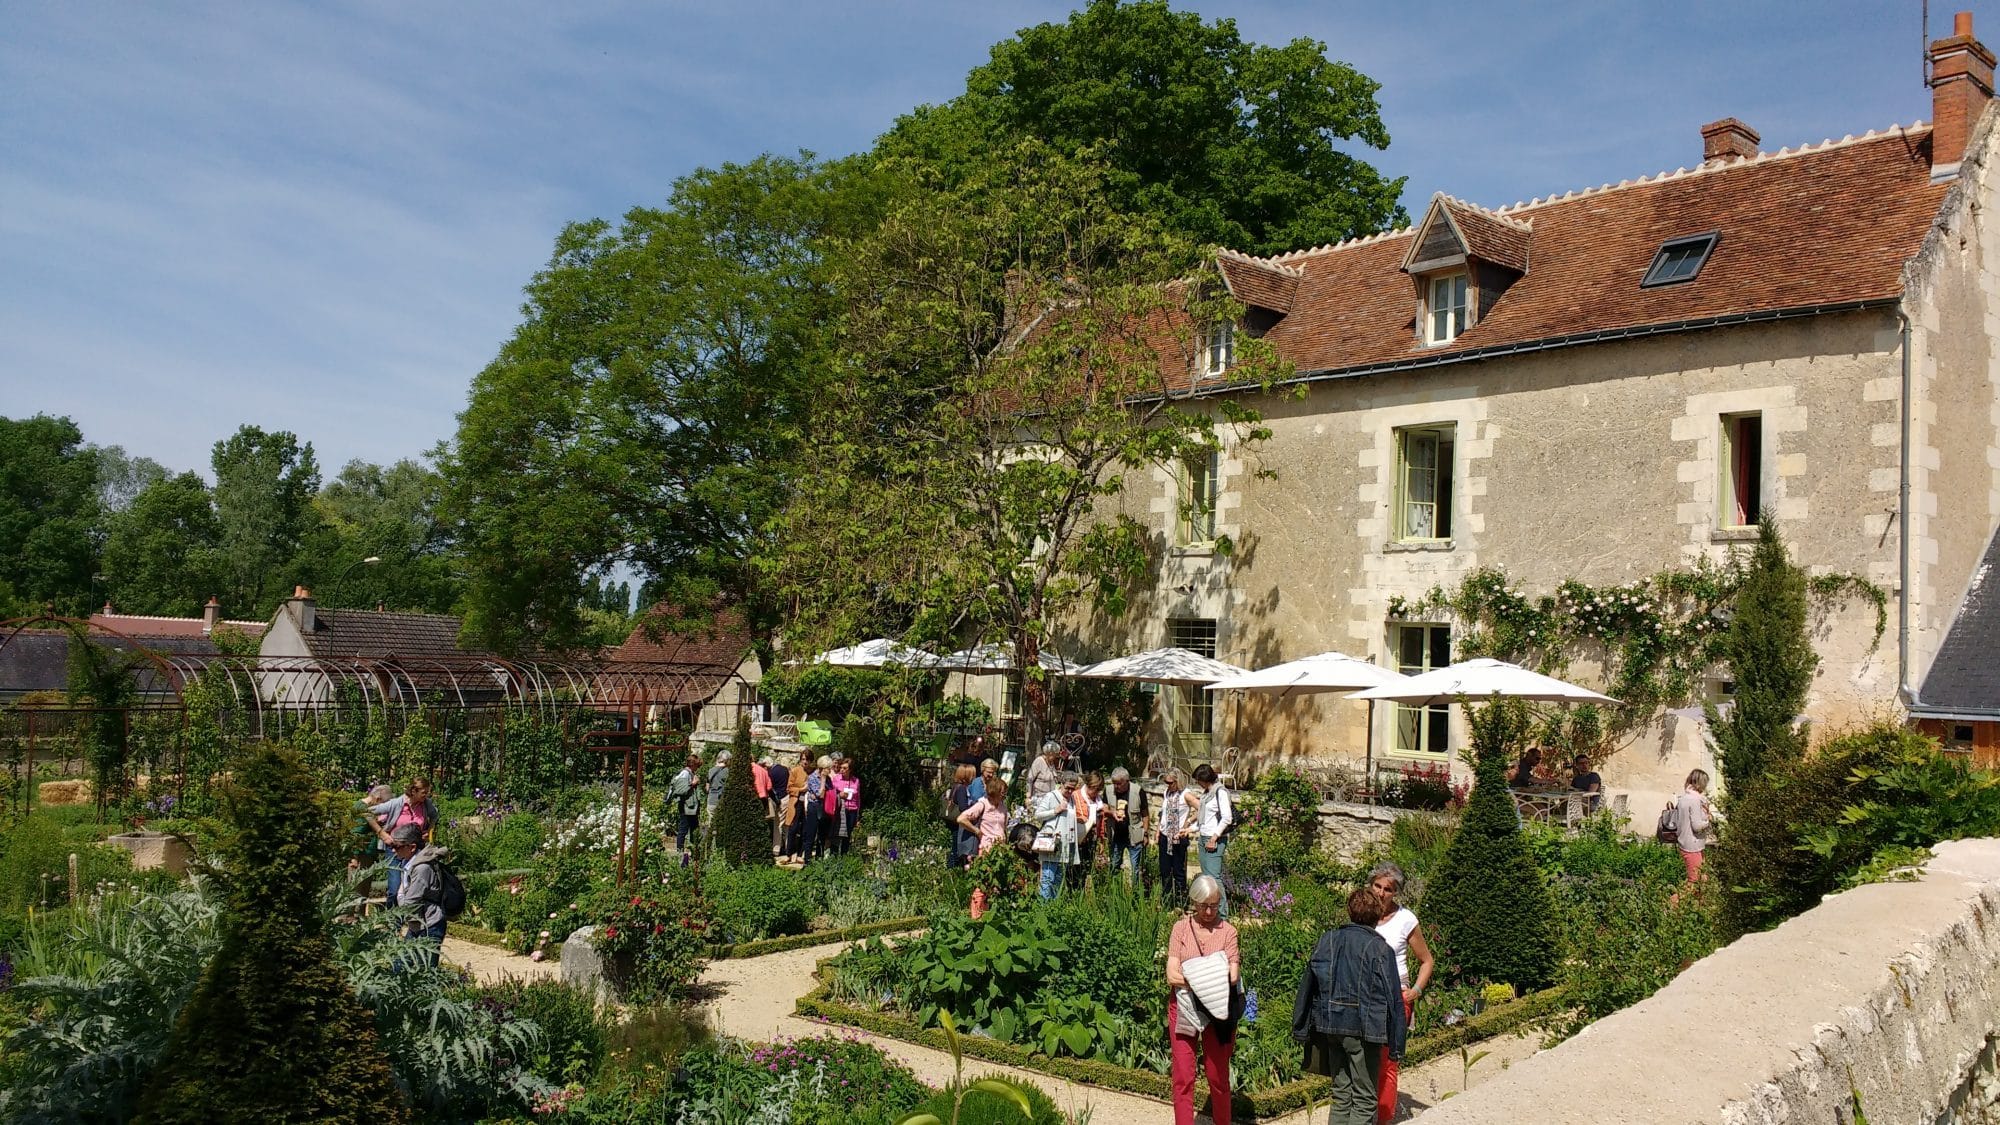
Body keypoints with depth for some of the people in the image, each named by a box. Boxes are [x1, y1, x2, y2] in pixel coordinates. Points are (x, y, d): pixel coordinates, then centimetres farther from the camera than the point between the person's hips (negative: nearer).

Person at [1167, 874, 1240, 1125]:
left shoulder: (1227, 931, 1)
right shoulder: (1181, 929, 2)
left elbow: (1233, 976, -10)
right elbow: (1172, 976, -7)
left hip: (1217, 1011, 0)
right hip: (1183, 1008, 0)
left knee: (1218, 1077, 6)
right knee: (1183, 1078, 0)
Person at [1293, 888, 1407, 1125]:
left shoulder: (1327, 941, 3)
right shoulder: (1380, 949, -10)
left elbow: (1307, 987, 7)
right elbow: (1393, 999, -10)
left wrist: (1301, 1029, 14)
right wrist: (1396, 1043, -3)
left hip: (1330, 1026, 5)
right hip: (1362, 1028, -5)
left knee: (1341, 1095, 16)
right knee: (1364, 1100, 6)